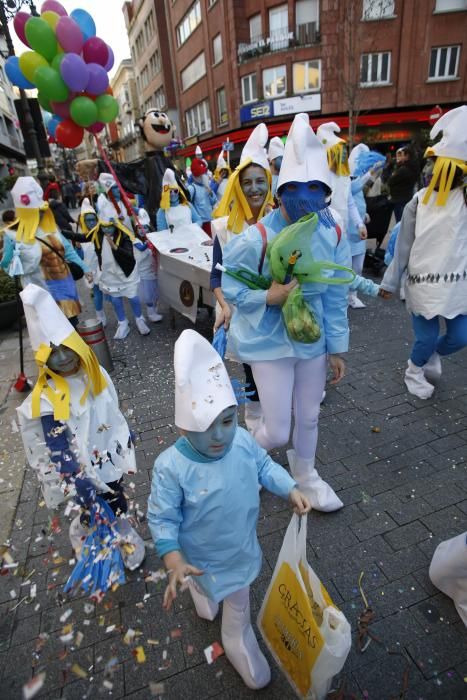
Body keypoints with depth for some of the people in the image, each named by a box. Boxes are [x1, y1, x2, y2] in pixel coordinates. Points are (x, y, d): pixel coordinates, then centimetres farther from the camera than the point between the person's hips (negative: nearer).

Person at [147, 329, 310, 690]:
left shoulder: (243, 441, -26)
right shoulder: (172, 466, -38)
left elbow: (264, 465, -6)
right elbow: (162, 517, -25)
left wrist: (291, 490, -16)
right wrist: (174, 560, -31)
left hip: (242, 547, 3)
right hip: (202, 555, -3)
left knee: (238, 603, 31)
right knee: (206, 586, 34)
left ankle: (238, 642, 64)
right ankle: (201, 592, 74)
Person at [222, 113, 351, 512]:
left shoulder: (333, 236, -8)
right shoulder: (256, 239, -22)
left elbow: (336, 297, 1)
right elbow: (227, 287, -10)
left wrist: (337, 347, 5)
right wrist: (268, 297, -25)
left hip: (312, 338, 4)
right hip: (270, 341, -4)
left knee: (308, 417, 20)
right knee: (278, 431, 2)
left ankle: (305, 476, 50)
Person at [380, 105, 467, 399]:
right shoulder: (418, 203, 0)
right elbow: (403, 247, 2)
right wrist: (390, 282, 3)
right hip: (422, 284, -2)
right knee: (426, 339, 1)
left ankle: (433, 354, 42)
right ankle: (414, 372, 33)